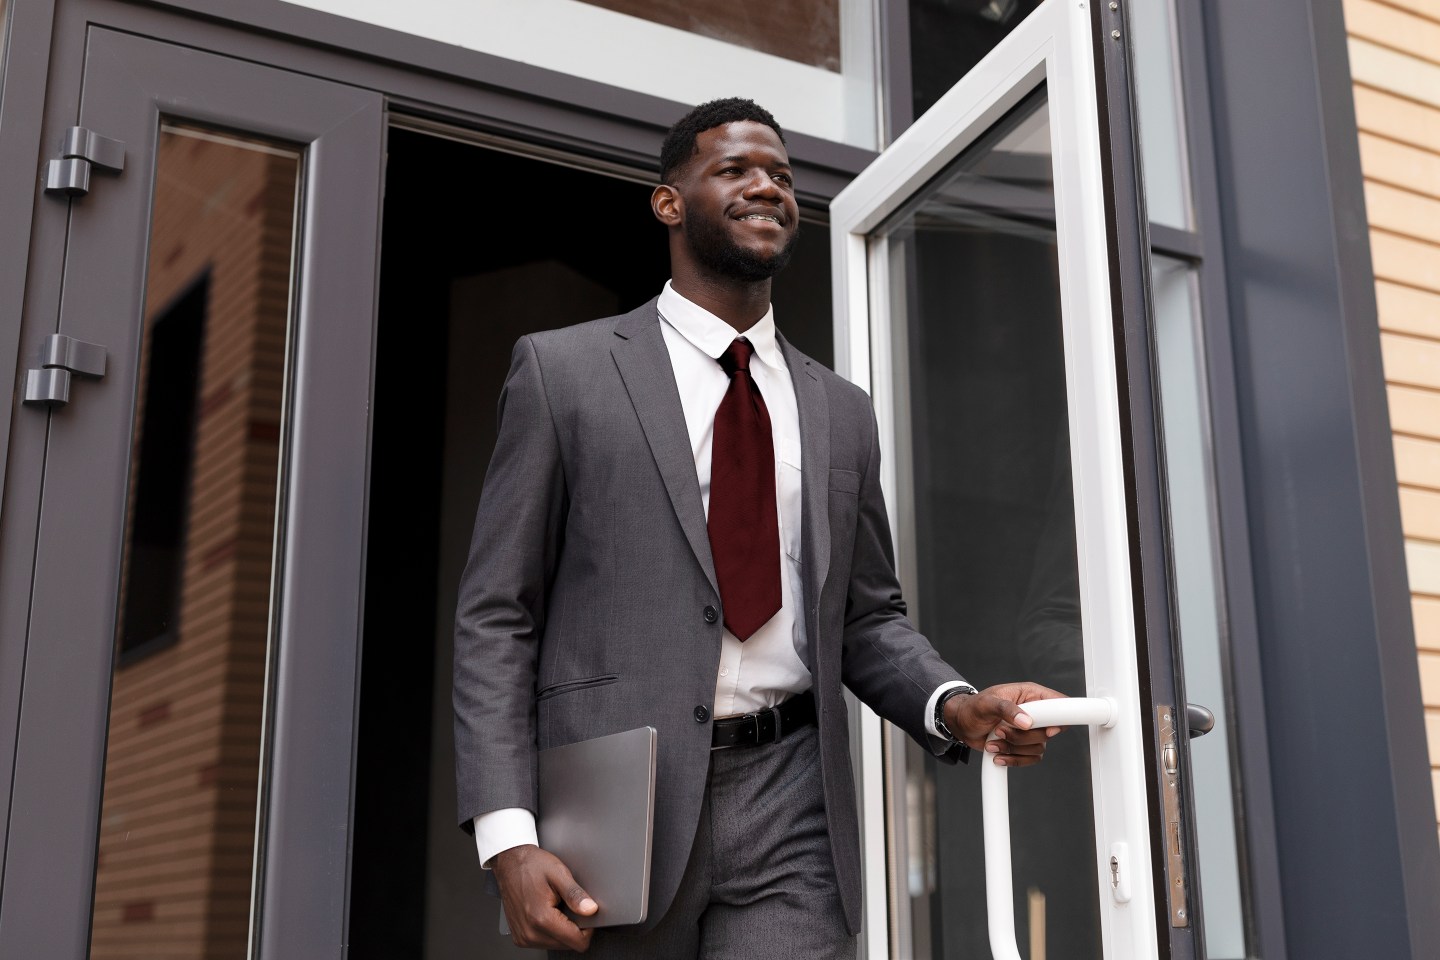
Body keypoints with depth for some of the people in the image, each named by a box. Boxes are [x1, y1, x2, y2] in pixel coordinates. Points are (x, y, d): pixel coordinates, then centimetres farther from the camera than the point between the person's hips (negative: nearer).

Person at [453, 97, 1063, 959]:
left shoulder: (842, 411, 13)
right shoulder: (563, 370, 2)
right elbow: (496, 615, -1)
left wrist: (954, 707, -5)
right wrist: (507, 836, -11)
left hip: (790, 817, 2)